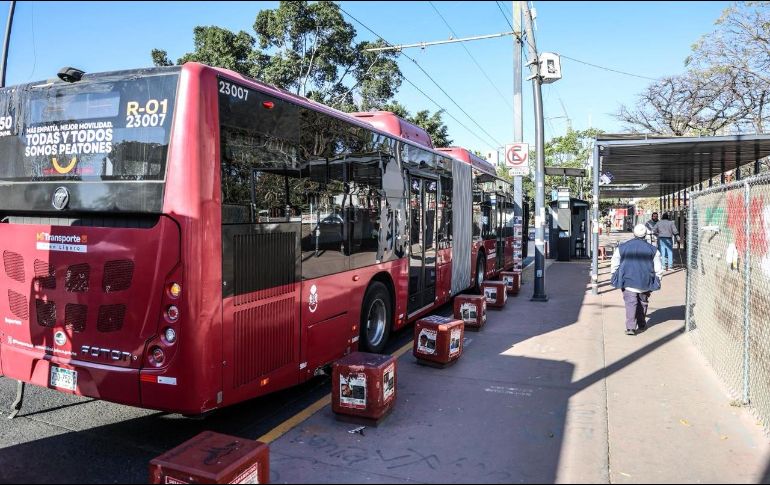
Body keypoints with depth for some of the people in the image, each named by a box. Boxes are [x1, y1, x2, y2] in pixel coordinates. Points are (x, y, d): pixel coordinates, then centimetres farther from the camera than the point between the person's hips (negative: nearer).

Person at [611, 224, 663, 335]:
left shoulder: (622, 248, -2)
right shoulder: (652, 249, -1)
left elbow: (614, 265, 3)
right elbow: (658, 269, 3)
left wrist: (614, 276, 16)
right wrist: (656, 280, 15)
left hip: (628, 281, -1)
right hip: (645, 282, 1)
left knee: (630, 303, -4)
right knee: (643, 302, 19)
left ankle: (630, 327, -16)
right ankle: (641, 324, 32)